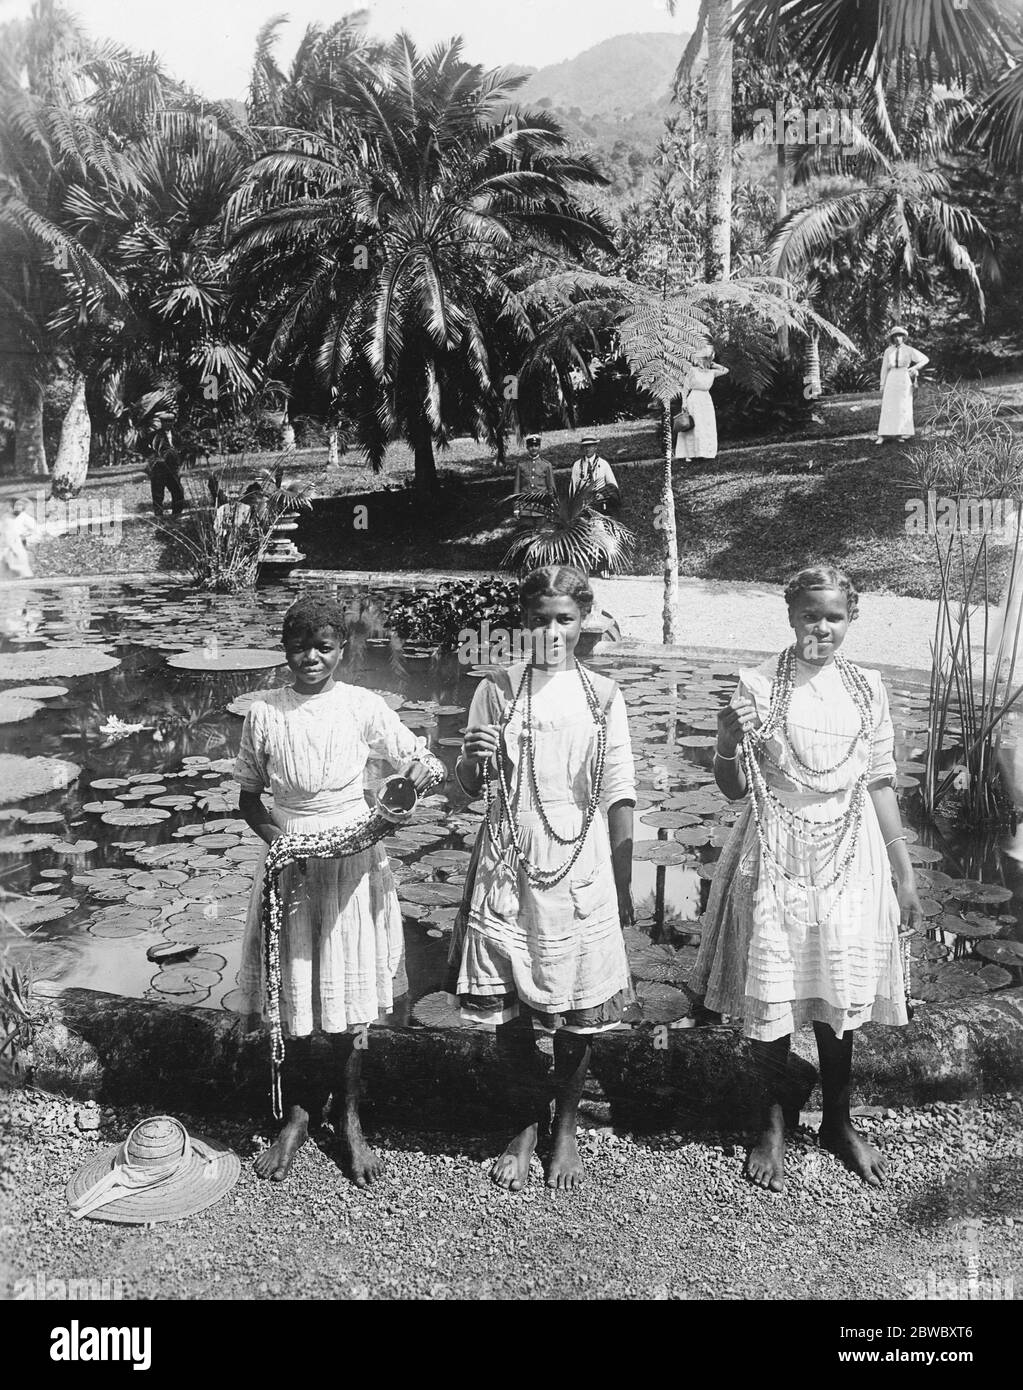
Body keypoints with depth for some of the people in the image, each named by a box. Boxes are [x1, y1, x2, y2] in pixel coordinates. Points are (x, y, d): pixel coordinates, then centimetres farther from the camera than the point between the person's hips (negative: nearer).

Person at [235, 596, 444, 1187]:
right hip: (287, 865, 1)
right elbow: (249, 796, 6)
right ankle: (298, 1113, 32)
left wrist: (423, 767, -22)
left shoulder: (363, 706, -5)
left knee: (348, 1003, 8)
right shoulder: (264, 712, -2)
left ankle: (350, 1121, 27)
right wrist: (280, 841, -11)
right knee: (291, 1002, 9)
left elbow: (424, 760, 2)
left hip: (352, 865, -1)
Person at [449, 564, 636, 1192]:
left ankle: (566, 1127, 30)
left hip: (581, 871, 0)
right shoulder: (498, 690, 1)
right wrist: (475, 762, -20)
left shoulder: (603, 696, 1)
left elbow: (620, 795, 3)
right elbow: (469, 787, 3)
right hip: (509, 869, 0)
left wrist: (625, 887, 3)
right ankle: (525, 1125, 29)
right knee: (506, 1010, 5)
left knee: (579, 1010, 7)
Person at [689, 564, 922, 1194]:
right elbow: (734, 789, -4)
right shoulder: (758, 687, -8)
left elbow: (880, 786, 7)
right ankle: (774, 1124, 27)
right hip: (776, 860, -2)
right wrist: (729, 745, -25)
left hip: (850, 861, 3)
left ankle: (839, 1122, 34)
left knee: (841, 999, 12)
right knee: (770, 1000, 5)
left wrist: (905, 874, 9)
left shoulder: (868, 689, 2)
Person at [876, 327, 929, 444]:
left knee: (904, 406, -2)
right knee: (888, 407, -5)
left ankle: (906, 432, 9)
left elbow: (925, 359, 6)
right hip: (891, 379, 1)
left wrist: (915, 367, -8)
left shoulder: (909, 350, 2)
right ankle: (882, 436, -9)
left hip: (904, 379, -1)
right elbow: (884, 368, 10)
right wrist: (882, 384, 6)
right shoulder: (888, 351, 8)